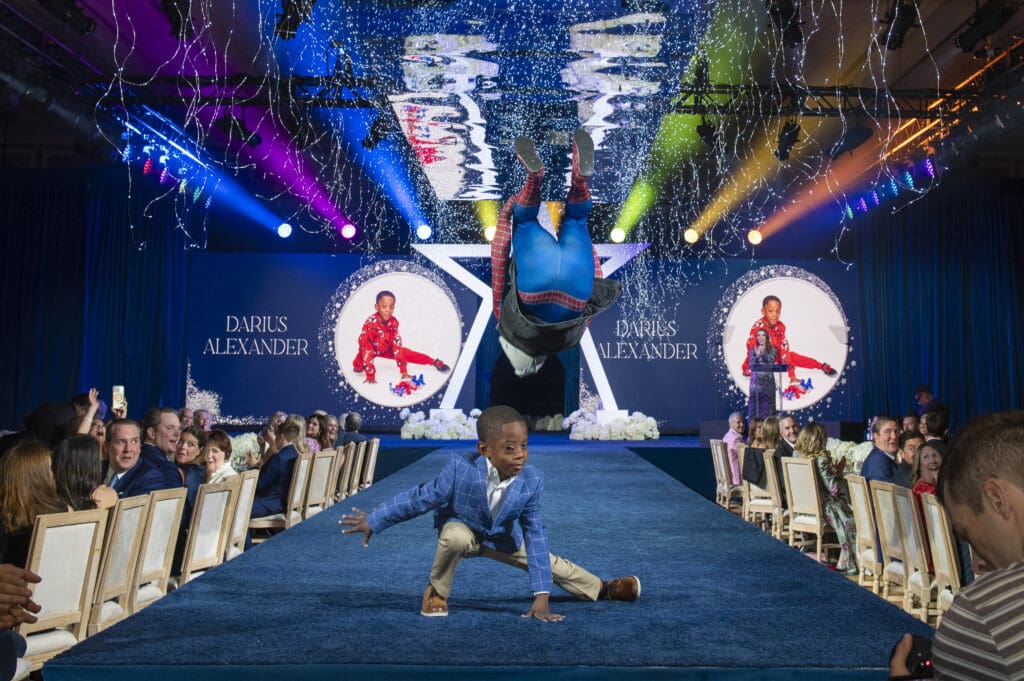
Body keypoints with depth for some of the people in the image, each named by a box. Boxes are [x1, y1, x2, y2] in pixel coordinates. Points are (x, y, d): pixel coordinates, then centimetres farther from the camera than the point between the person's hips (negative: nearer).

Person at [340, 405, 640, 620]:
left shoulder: (532, 481, -28)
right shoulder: (460, 467, -37)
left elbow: (535, 535, -23)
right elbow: (421, 498, -22)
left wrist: (541, 596, -25)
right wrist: (373, 521, -16)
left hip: (504, 539, 3)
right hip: (462, 529, -3)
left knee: (549, 561, 6)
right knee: (455, 538, -37)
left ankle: (600, 588, 32)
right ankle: (436, 592, -8)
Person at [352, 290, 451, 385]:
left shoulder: (393, 322, -23)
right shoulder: (370, 323, -38)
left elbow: (396, 345, -21)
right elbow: (366, 349, -37)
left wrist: (403, 371, -24)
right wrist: (370, 375, -38)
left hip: (386, 349, 3)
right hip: (371, 349, -2)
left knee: (407, 353, -7)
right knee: (358, 366, -23)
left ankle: (434, 362, 9)